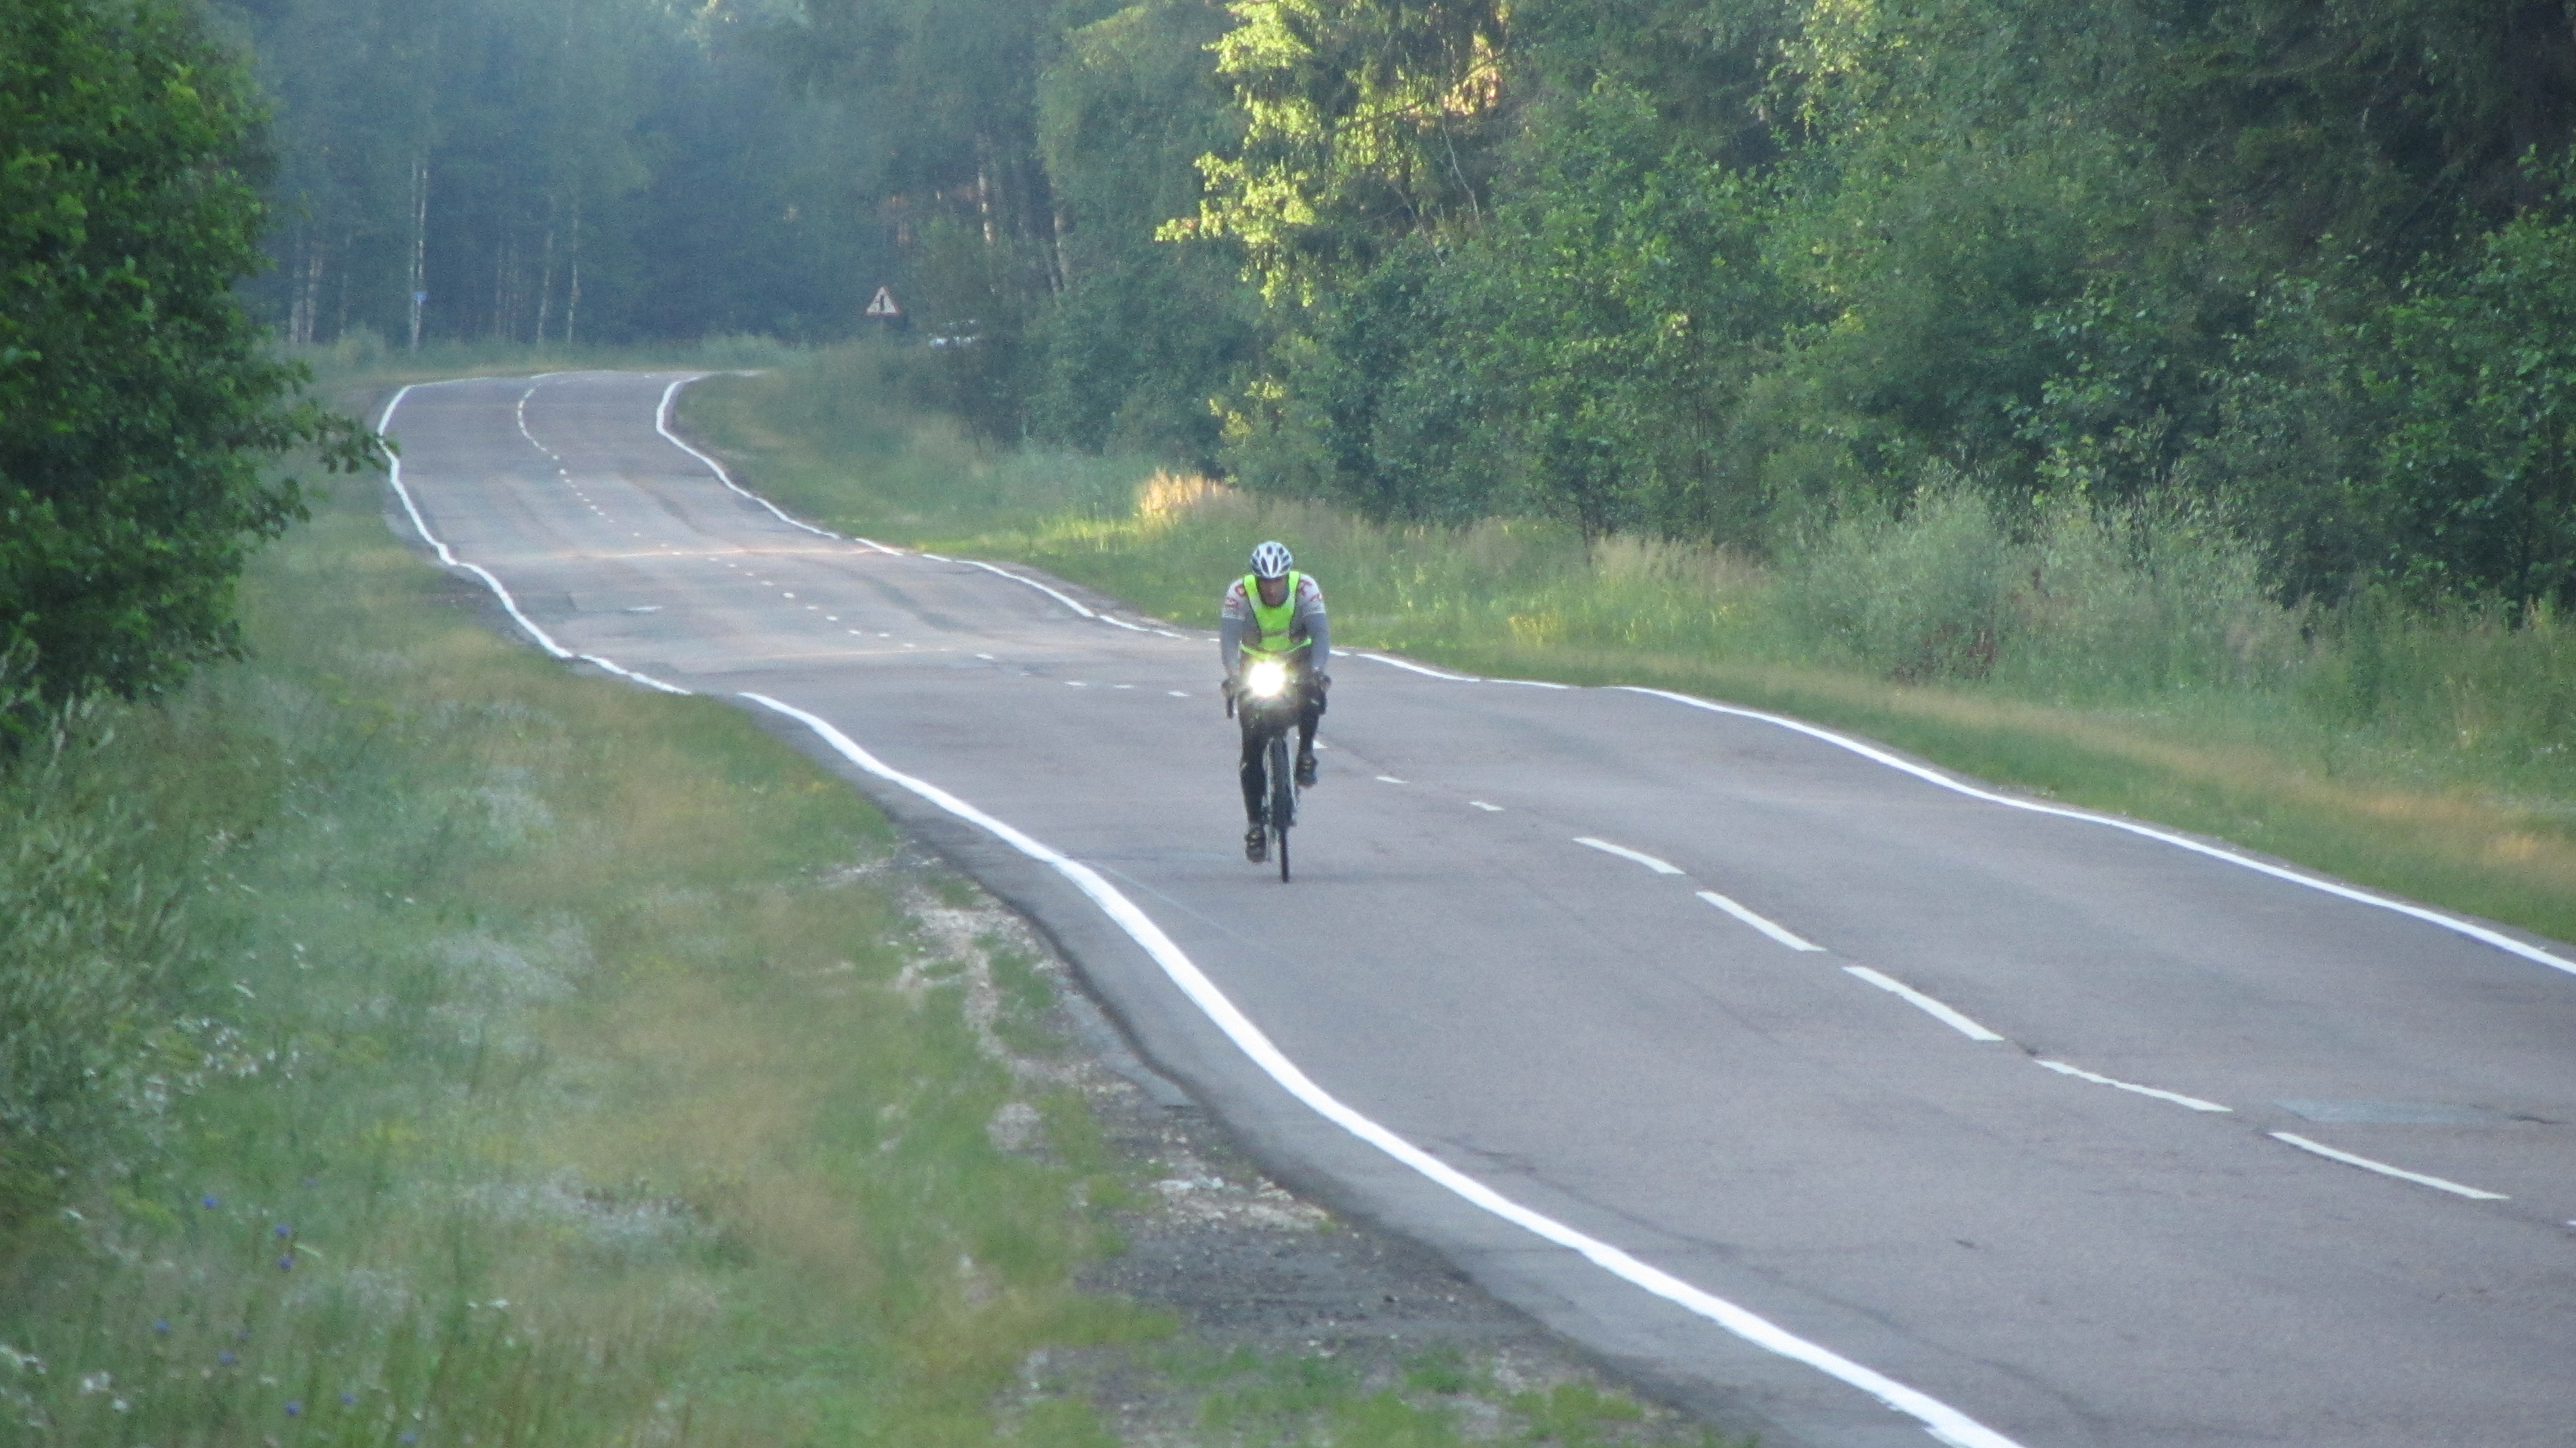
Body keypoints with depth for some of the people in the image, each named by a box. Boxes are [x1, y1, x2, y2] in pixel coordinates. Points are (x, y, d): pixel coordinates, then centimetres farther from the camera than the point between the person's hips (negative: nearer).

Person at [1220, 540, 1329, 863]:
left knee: (1312, 695, -35)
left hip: (1297, 658, 0)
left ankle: (1306, 755, -9)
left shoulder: (1305, 588, -26)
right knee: (1252, 748, -10)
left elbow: (1321, 633, -33)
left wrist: (1316, 669, -51)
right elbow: (1229, 639, -34)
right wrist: (1234, 675, -53)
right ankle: (1256, 825, -5)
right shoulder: (1239, 594, -26)